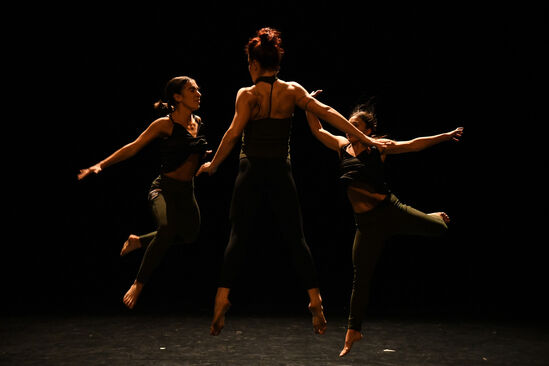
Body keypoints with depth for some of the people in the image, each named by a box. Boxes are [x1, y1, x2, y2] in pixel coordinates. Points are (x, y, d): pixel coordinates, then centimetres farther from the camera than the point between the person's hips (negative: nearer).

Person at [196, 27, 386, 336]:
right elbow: (328, 113, -4)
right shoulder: (292, 91, 0)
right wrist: (365, 139, -3)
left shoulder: (247, 95, -7)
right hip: (281, 174, 2)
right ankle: (315, 300, 2)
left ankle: (223, 299, -4)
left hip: (251, 174, -2)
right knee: (296, 238, 6)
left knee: (239, 237, 3)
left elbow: (233, 134, -16)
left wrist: (212, 165, -5)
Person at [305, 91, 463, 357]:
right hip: (367, 224, 2)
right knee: (360, 277, 3)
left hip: (391, 212, -2)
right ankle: (353, 331, 16)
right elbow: (317, 130, 12)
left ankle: (435, 217, 39)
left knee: (439, 229, -2)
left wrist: (446, 136, -4)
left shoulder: (378, 147, -3)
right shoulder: (342, 146, 6)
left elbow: (413, 145, -1)